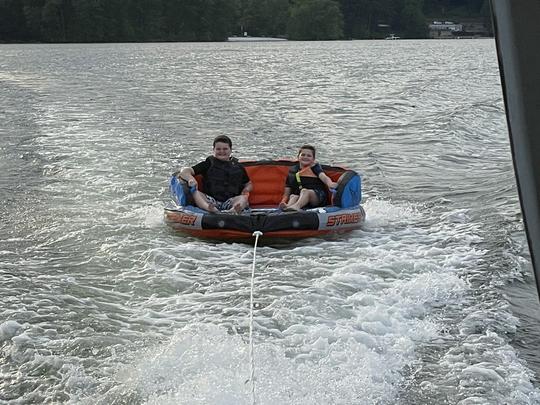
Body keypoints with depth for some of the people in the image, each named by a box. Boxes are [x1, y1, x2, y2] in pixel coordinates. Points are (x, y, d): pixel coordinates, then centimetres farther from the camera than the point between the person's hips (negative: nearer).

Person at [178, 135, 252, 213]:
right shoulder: (208, 164, 16)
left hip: (231, 202, 0)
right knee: (195, 192, -26)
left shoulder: (238, 167, 21)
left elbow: (248, 184, 30)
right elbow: (184, 171, 9)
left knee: (244, 198, -28)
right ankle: (209, 209, -59)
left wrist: (246, 190, 4)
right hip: (210, 201, 0)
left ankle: (233, 211, -64)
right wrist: (191, 179, -15)